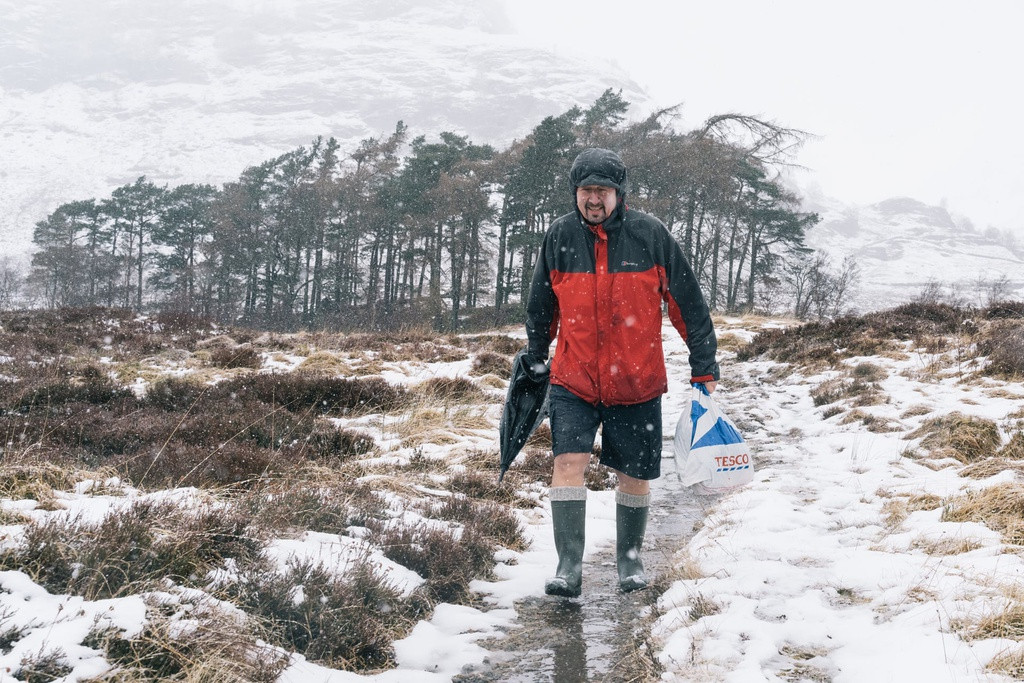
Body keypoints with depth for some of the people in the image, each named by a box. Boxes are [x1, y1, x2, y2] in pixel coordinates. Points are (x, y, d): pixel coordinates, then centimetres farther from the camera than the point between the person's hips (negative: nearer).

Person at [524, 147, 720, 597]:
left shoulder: (650, 234, -8)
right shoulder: (559, 237, -2)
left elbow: (687, 302, -1)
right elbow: (540, 306, 14)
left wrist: (705, 366, 0)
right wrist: (535, 359, 22)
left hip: (637, 385, 0)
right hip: (573, 381, 0)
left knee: (634, 475, 10)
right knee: (568, 461, -16)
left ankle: (629, 557, 32)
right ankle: (569, 567, -10)